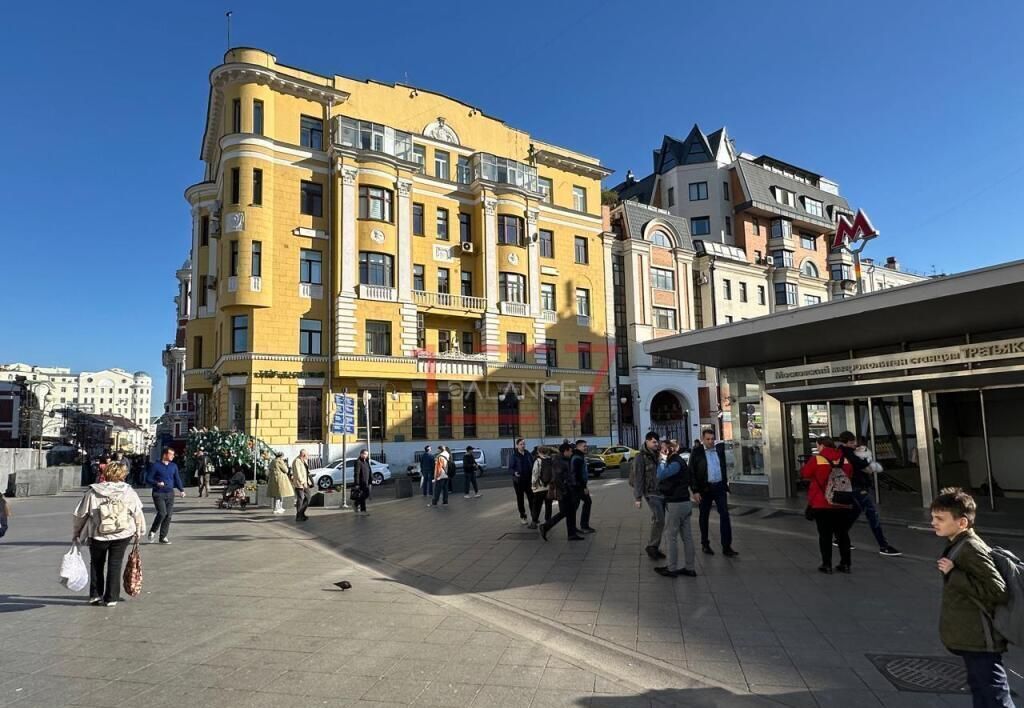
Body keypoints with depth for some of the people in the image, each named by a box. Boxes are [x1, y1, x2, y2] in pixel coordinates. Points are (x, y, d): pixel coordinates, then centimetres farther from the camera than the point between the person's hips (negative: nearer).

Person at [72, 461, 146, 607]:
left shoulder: (92, 492, -7)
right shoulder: (129, 492, -5)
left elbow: (80, 515, 0)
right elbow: (138, 513, 2)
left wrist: (75, 533, 14)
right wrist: (139, 531, 17)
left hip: (98, 536, 0)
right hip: (123, 535, 0)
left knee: (96, 563, 21)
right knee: (115, 564, 9)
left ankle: (95, 594, 21)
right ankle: (111, 598, 11)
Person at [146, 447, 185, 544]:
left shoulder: (174, 466, 11)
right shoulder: (156, 466, -2)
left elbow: (177, 479, 13)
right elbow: (148, 479, -2)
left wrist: (181, 490, 1)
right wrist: (157, 483, -20)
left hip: (170, 493, 4)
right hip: (158, 493, -4)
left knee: (169, 515, 1)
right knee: (162, 513, -15)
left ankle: (163, 536, 12)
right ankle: (153, 531, 10)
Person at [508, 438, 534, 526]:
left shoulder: (528, 454, 3)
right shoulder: (513, 455, -8)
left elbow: (532, 464, 11)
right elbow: (510, 468, -9)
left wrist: (533, 470, -8)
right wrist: (514, 472, -28)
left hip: (528, 479, 3)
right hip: (518, 480, -3)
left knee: (531, 497, 1)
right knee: (520, 498, 8)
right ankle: (522, 517, 20)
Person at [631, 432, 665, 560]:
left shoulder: (656, 455, 13)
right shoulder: (640, 457, -10)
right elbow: (638, 478, -12)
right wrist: (637, 498, -15)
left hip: (661, 492, 7)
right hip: (651, 493, -7)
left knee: (659, 521, 10)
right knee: (659, 520, -18)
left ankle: (655, 547, 21)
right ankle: (651, 546, -4)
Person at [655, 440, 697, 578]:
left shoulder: (676, 463, -17)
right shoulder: (679, 461, 11)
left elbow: (660, 475, -30)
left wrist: (662, 460, -18)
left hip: (675, 504, -9)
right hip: (685, 502, 9)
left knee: (672, 537, 2)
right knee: (687, 537, 11)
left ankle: (672, 569, 10)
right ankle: (689, 568, 17)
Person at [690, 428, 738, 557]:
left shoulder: (719, 450, 7)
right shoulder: (696, 453, -5)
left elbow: (724, 468, 14)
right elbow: (692, 472, -6)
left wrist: (726, 487, 11)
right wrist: (695, 491, -11)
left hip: (719, 487, 3)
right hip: (704, 488, -3)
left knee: (725, 514, -5)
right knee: (704, 516, 8)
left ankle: (726, 547, -3)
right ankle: (705, 544, 22)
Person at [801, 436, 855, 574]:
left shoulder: (816, 460, -12)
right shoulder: (845, 460, 2)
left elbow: (804, 473, -3)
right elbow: (850, 476, 16)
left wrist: (805, 464, 16)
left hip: (822, 505, -4)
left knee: (825, 535, 4)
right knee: (843, 534, 14)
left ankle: (827, 564, 6)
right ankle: (845, 564, 18)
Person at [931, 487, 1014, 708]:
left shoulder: (972, 549, -22)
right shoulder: (956, 545, 7)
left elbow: (998, 592, -27)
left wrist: (953, 574, -26)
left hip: (980, 642, -10)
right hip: (970, 639, 10)